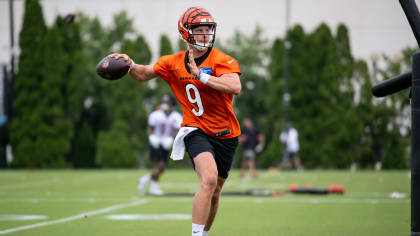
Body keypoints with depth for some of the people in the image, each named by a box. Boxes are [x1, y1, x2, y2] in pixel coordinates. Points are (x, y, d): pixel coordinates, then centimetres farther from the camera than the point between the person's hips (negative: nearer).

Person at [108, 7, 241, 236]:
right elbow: (143, 74, 17)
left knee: (214, 192, 13)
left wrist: (200, 75, -28)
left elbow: (235, 87, -27)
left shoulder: (221, 60, -9)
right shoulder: (174, 63, 2)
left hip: (225, 135, 1)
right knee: (209, 179, -27)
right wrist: (129, 65, -5)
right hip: (196, 131, -1)